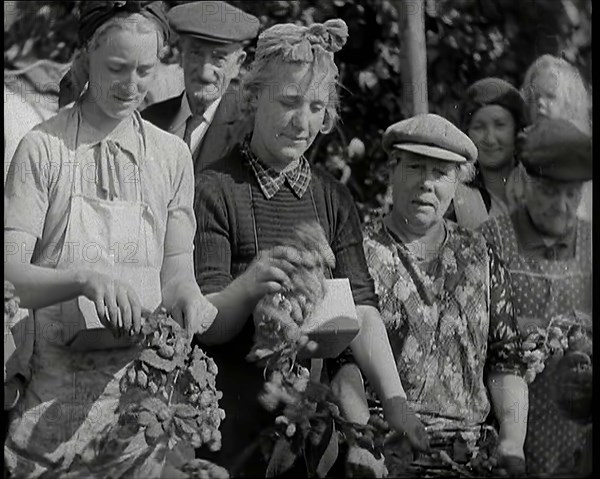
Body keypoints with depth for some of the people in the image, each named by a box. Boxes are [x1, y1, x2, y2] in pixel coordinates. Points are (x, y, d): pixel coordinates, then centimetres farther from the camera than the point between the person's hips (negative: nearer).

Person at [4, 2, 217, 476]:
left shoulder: (172, 155, 6)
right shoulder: (42, 148, -4)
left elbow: (176, 271, 8)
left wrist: (186, 295, -15)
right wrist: (86, 277, -27)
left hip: (140, 391, 3)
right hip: (51, 393, -2)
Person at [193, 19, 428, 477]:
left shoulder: (333, 197, 9)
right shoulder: (215, 191, -8)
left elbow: (361, 306, -2)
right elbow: (206, 325, -12)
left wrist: (395, 400, -16)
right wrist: (248, 288, -33)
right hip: (235, 417, -5)